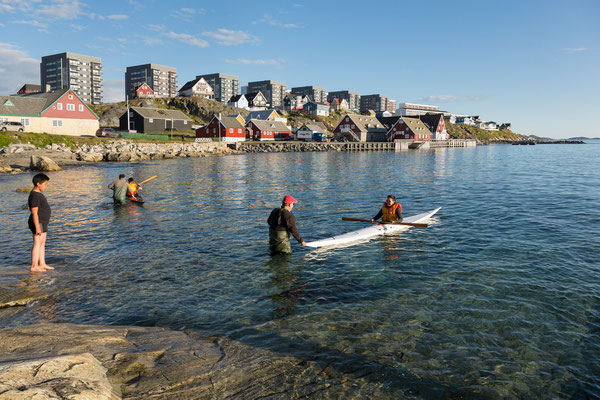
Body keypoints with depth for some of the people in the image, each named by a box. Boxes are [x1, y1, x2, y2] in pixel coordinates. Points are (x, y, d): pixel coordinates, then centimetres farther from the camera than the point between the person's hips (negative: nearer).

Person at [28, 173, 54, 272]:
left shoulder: (38, 194, 14)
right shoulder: (34, 196, -18)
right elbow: (34, 213, -21)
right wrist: (37, 227, -23)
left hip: (42, 223, 10)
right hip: (38, 223, -10)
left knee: (42, 244, 13)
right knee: (37, 244, -8)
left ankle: (42, 264, 19)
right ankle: (34, 267, -5)